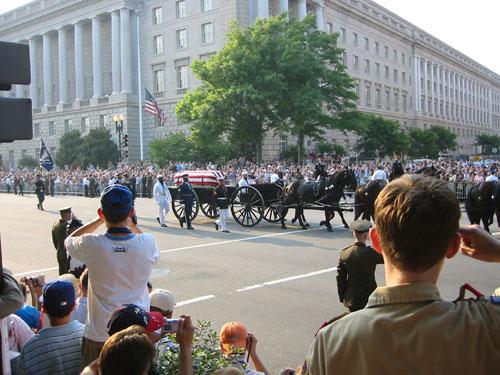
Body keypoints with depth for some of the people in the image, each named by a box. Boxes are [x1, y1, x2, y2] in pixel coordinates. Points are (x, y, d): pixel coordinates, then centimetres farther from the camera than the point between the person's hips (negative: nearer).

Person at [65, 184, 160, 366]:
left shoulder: (92, 245, -18)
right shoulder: (146, 244, -15)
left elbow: (69, 240, 7)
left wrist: (100, 220, 7)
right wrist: (131, 223, 12)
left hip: (99, 335, -1)